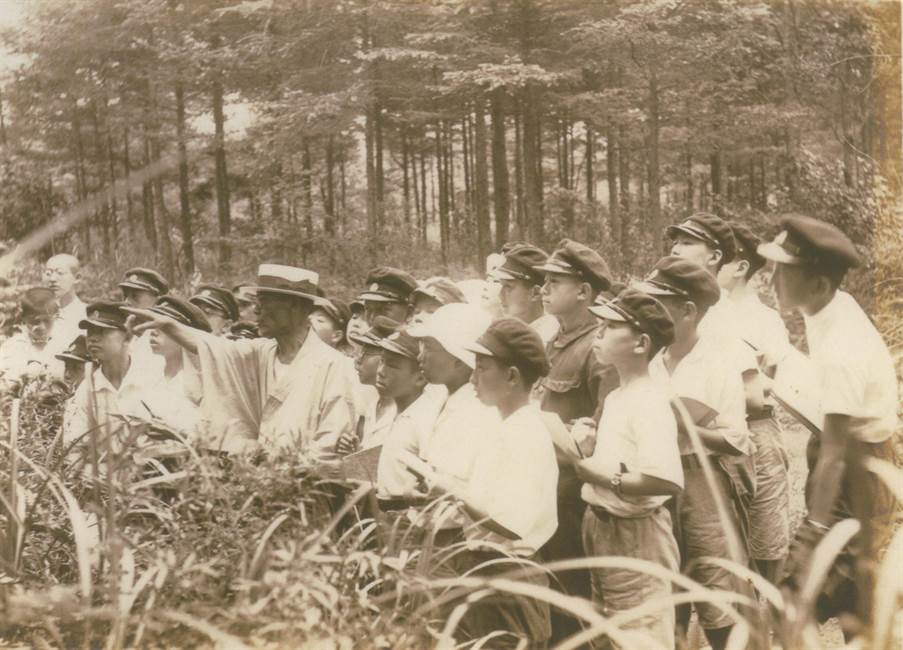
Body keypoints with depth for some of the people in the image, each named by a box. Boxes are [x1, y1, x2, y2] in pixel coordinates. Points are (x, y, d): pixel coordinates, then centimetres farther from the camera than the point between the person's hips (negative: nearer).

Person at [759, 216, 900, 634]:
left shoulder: (840, 349, -33)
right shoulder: (835, 305, -5)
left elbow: (834, 453, -33)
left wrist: (815, 532, -30)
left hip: (861, 465, -9)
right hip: (853, 442, 9)